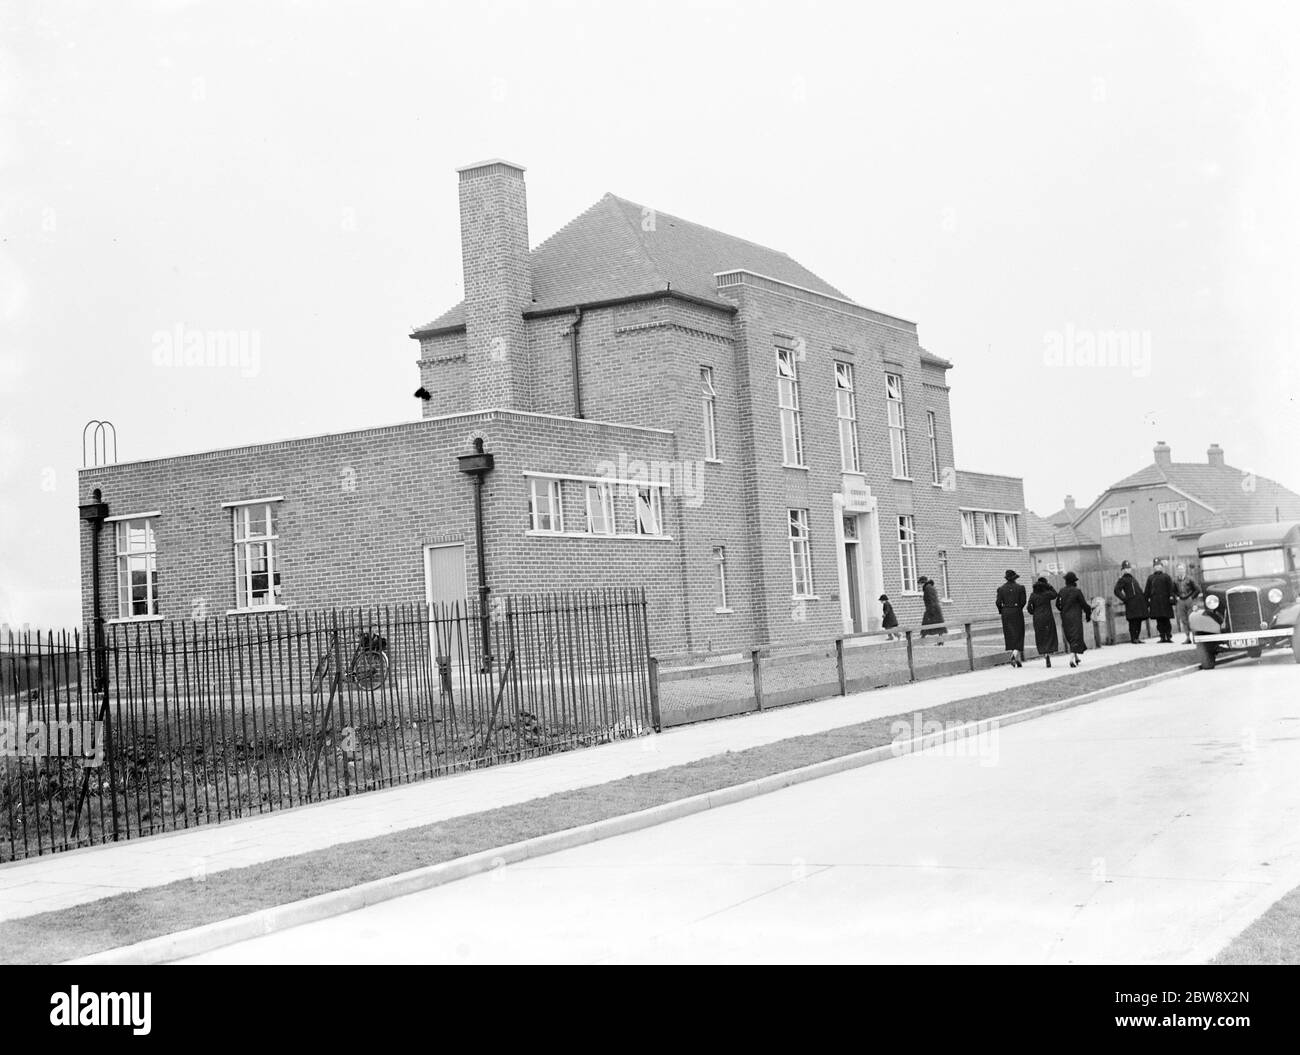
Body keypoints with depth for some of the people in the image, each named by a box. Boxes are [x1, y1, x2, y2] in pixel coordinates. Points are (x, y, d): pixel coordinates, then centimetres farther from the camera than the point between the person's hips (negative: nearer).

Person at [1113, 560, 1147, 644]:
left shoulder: (1133, 579, 24)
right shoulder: (1123, 580, 0)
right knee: (1133, 621, -9)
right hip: (1131, 604, -8)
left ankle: (1137, 638, 13)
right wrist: (1125, 599, -14)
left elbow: (1139, 590, 32)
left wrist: (1144, 598, 16)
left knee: (1139, 621, 7)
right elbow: (1117, 590, -10)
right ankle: (1133, 638, -6)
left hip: (1139, 603, 8)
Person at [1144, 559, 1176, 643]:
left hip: (1165, 602, -3)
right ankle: (1162, 637, 3)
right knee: (1159, 621, 0)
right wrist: (1147, 602, 9)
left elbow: (1171, 588, 0)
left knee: (1166, 620, -4)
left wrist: (1171, 597, -13)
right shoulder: (1150, 578, 14)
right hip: (1155, 603, 3)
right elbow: (1147, 591, 15)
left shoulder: (1166, 576, 6)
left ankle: (1168, 637, -1)